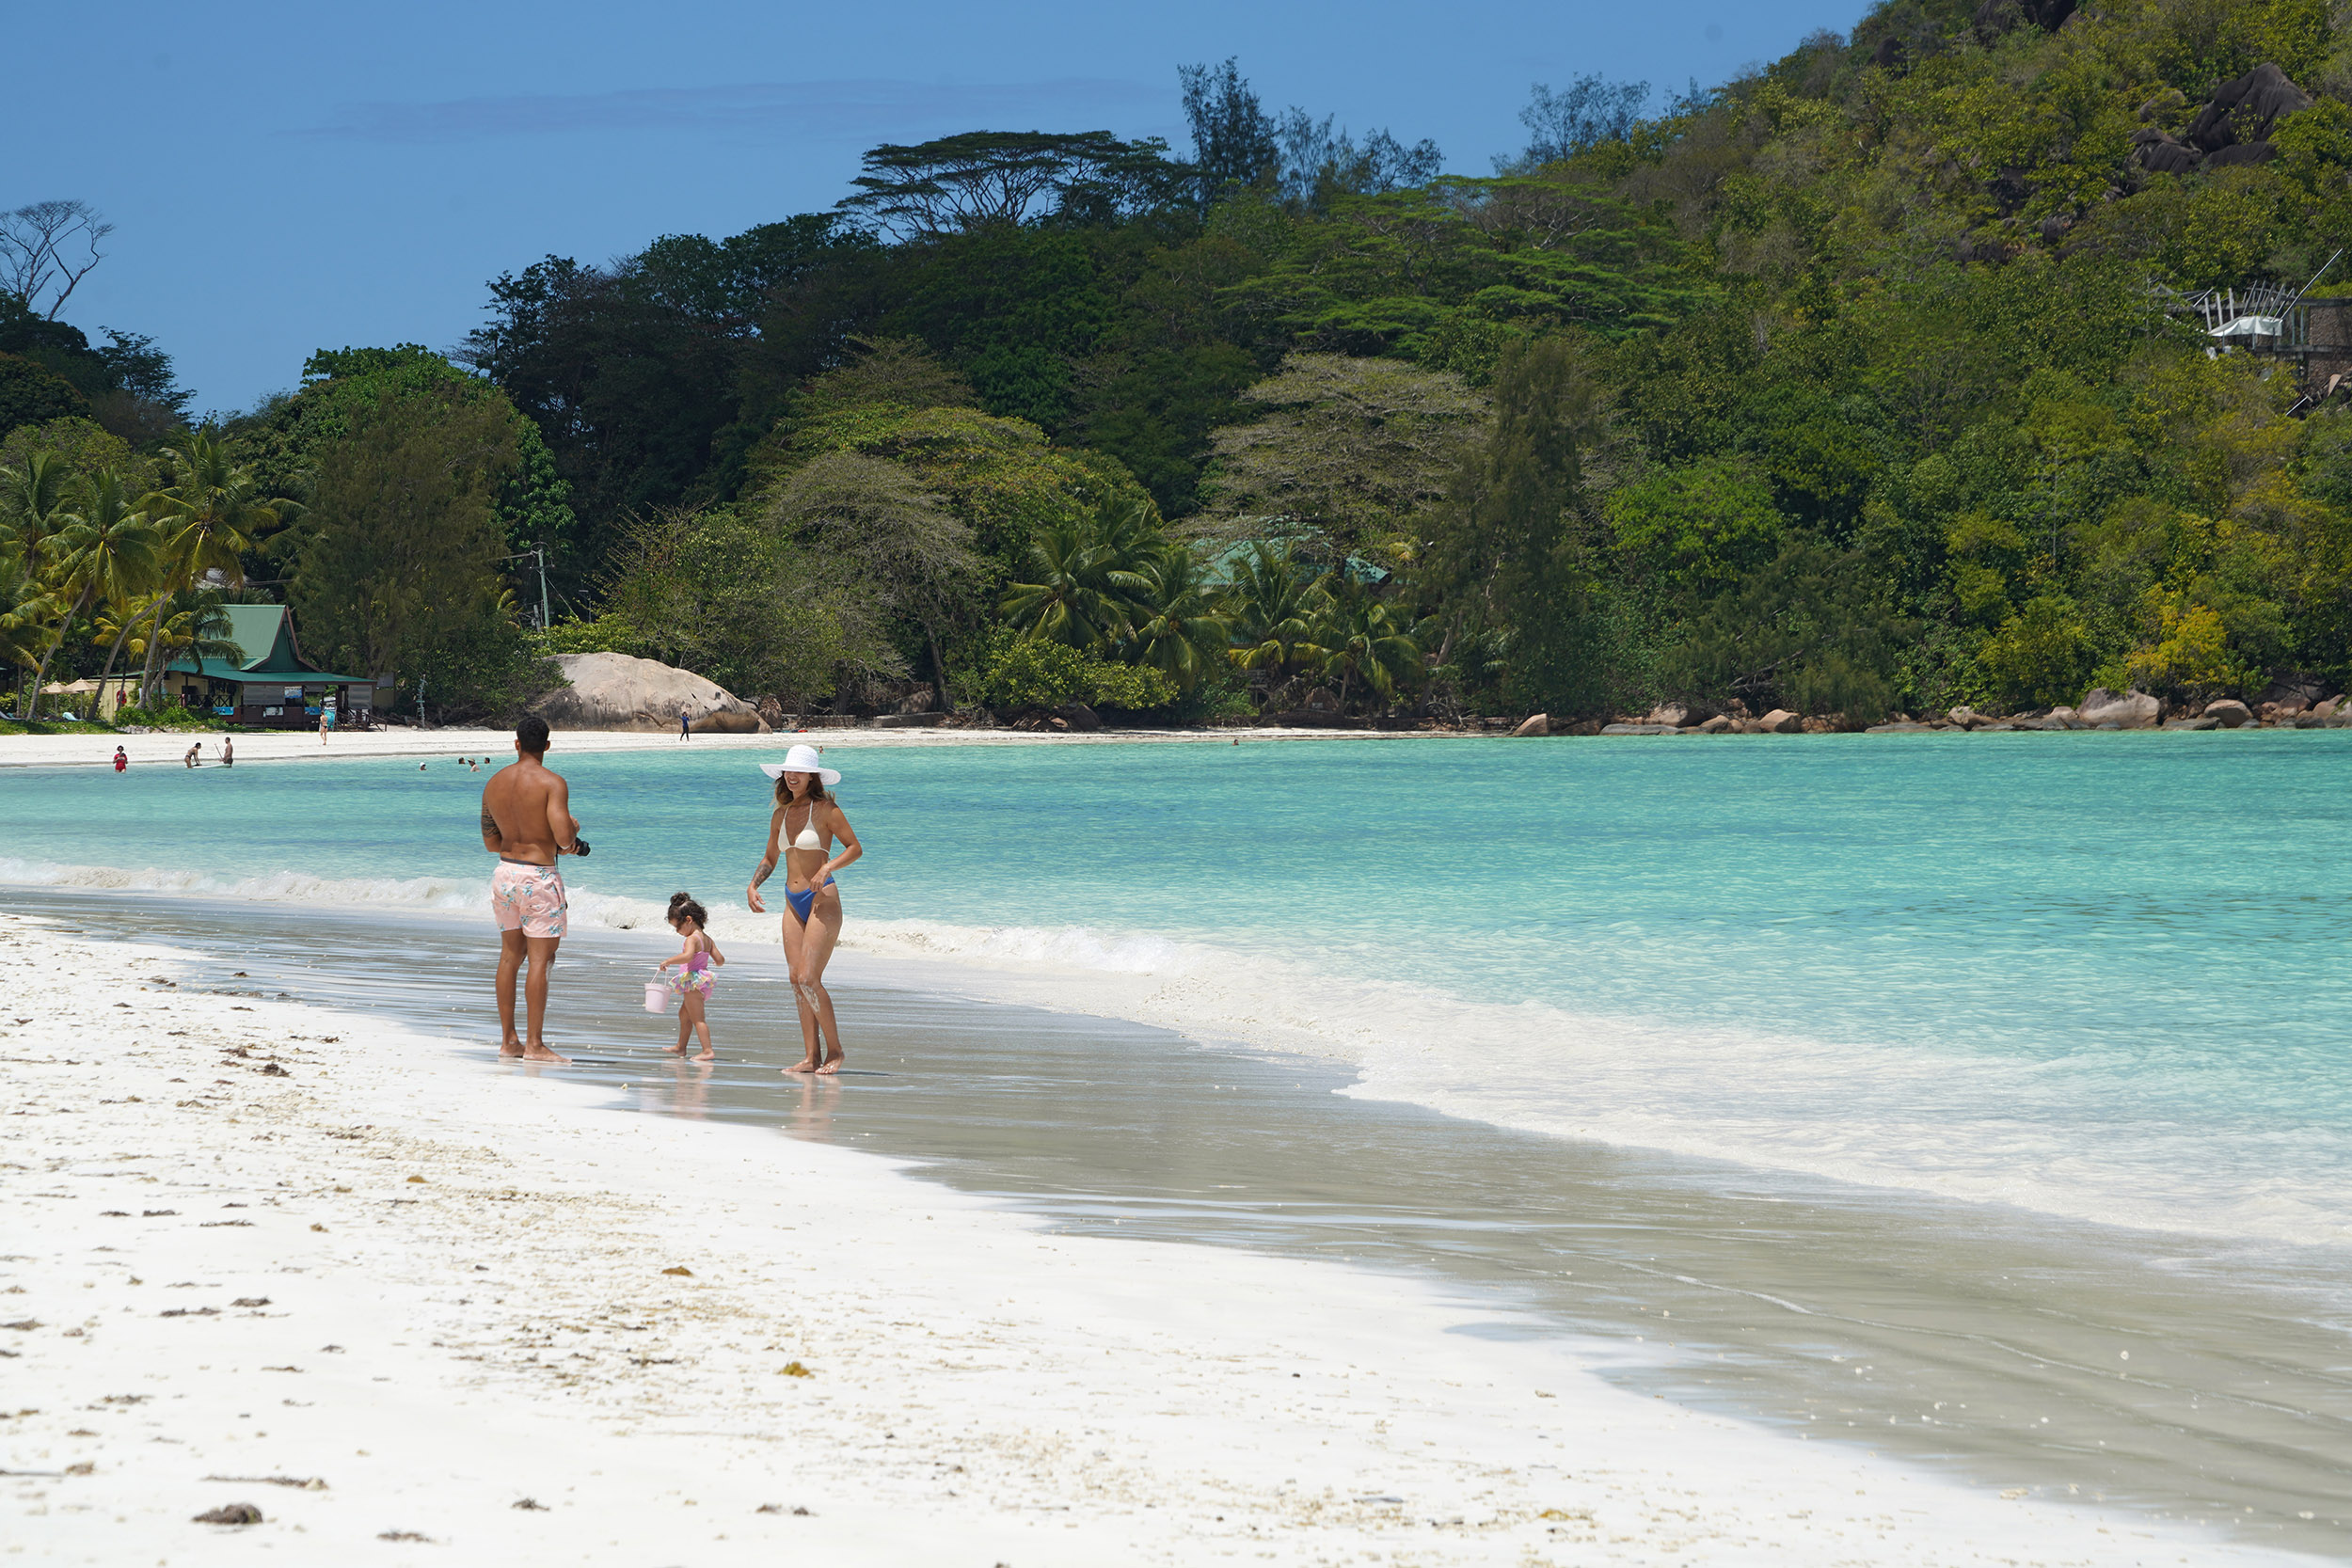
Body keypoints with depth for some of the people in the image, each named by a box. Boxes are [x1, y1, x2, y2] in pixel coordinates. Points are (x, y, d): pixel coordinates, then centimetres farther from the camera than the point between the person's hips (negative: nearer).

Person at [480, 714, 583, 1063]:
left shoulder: (494, 783, 6)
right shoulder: (552, 783, -13)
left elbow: (491, 842, 12)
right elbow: (564, 837, -22)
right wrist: (573, 828, 1)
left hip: (505, 873, 6)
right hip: (538, 876, -6)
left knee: (510, 955, 14)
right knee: (540, 958, -2)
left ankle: (507, 1040, 18)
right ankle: (535, 1044, -2)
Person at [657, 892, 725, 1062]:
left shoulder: (692, 939, -18)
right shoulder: (707, 939, 9)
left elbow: (687, 956, -36)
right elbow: (720, 960, 9)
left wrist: (668, 961, -25)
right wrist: (713, 961, 32)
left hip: (693, 983, -10)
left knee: (698, 1019, -8)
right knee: (684, 1014, 25)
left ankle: (708, 1051, -13)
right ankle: (681, 1047, 38)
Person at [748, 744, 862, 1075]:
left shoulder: (825, 809, -6)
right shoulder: (780, 815, 12)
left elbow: (856, 847, -5)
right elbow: (770, 858, 23)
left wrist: (828, 867, -20)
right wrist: (753, 885, 7)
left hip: (822, 900, -7)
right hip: (793, 903, 7)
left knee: (809, 979, -14)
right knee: (798, 982, 2)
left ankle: (835, 1049, -2)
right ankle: (812, 1057, 5)